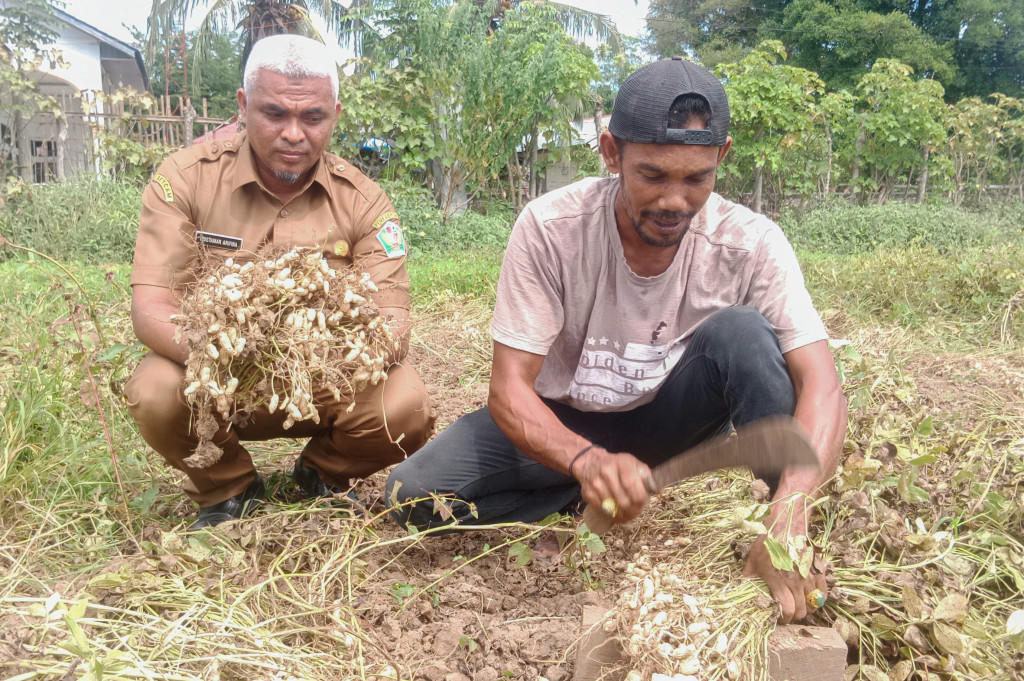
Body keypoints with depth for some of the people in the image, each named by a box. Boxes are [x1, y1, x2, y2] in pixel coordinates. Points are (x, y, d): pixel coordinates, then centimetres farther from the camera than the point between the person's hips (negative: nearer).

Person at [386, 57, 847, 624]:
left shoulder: (751, 244, -21)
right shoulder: (550, 228, -23)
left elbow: (822, 387, -27)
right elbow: (508, 386, -24)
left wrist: (789, 514, -46)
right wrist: (587, 460, -45)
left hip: (672, 420, 0)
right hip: (562, 425, 0)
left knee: (741, 332, -31)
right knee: (413, 493, -22)